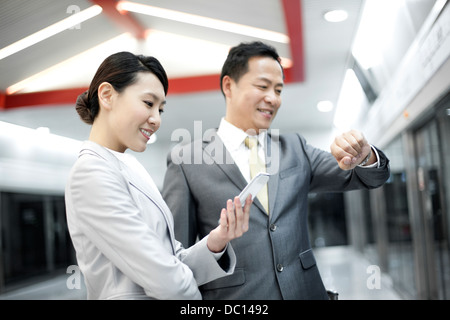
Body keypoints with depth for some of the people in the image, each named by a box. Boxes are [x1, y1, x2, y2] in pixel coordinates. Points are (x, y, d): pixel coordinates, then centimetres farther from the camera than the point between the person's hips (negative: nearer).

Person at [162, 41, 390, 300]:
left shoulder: (295, 148, 7)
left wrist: (364, 156, -15)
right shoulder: (186, 162, -6)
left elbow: (370, 177, 5)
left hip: (306, 290, 4)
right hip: (233, 295, -4)